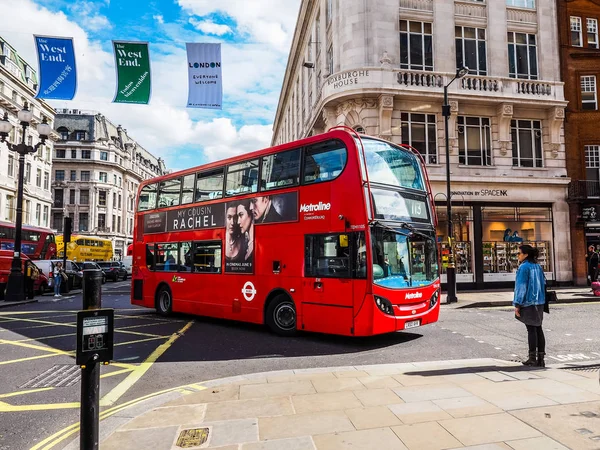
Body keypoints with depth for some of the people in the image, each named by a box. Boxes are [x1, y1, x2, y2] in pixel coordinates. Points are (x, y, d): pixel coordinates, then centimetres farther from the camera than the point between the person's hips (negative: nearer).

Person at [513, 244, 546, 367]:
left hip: (528, 303, -7)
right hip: (539, 302, 7)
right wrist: (541, 300, 20)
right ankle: (541, 358, 15)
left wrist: (517, 304, -13)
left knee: (531, 329, -1)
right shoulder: (537, 266, 9)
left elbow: (521, 286, -16)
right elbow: (543, 284, 14)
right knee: (538, 329, 10)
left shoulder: (524, 267, -14)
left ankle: (532, 358, 5)